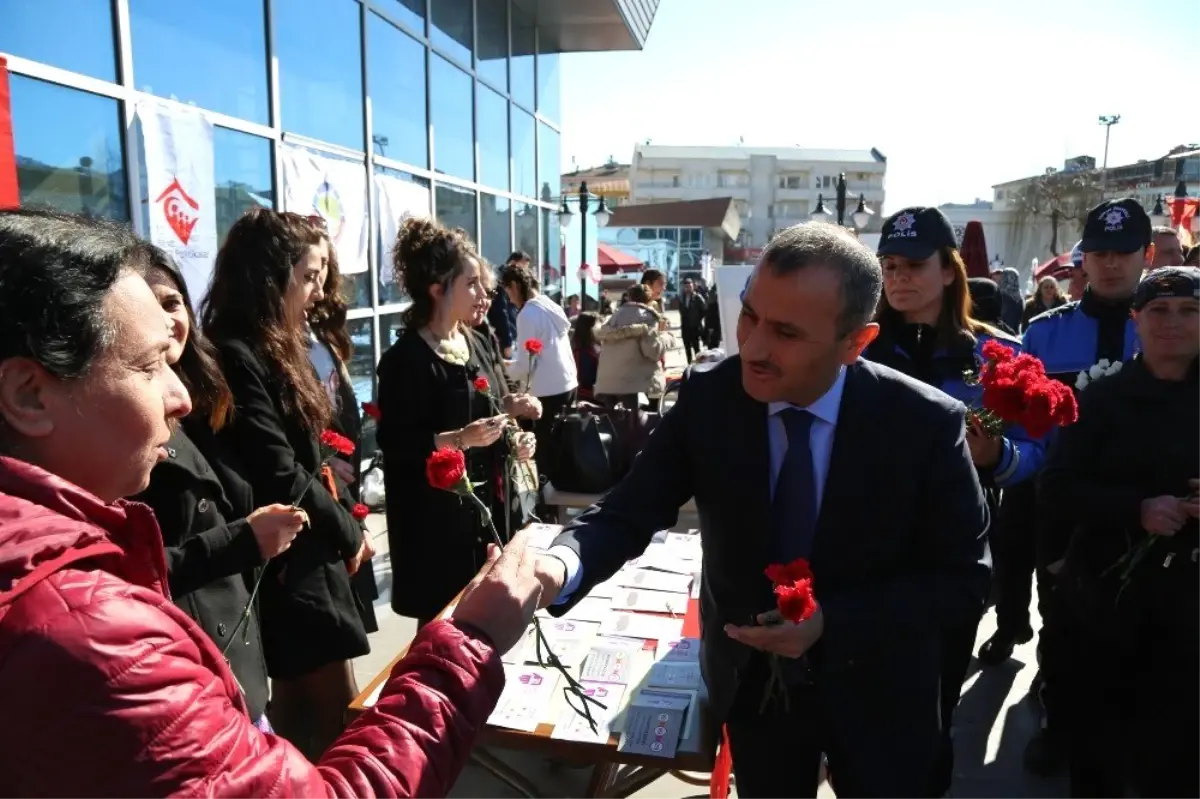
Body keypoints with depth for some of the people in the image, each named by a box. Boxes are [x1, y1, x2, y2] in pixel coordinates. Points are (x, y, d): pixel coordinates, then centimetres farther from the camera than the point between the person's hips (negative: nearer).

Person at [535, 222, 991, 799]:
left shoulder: (925, 424, -22)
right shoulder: (706, 399, -18)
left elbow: (963, 580, -15)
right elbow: (631, 509, -17)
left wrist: (830, 623, -27)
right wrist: (564, 565, -39)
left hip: (874, 694, -1)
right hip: (751, 683, 1)